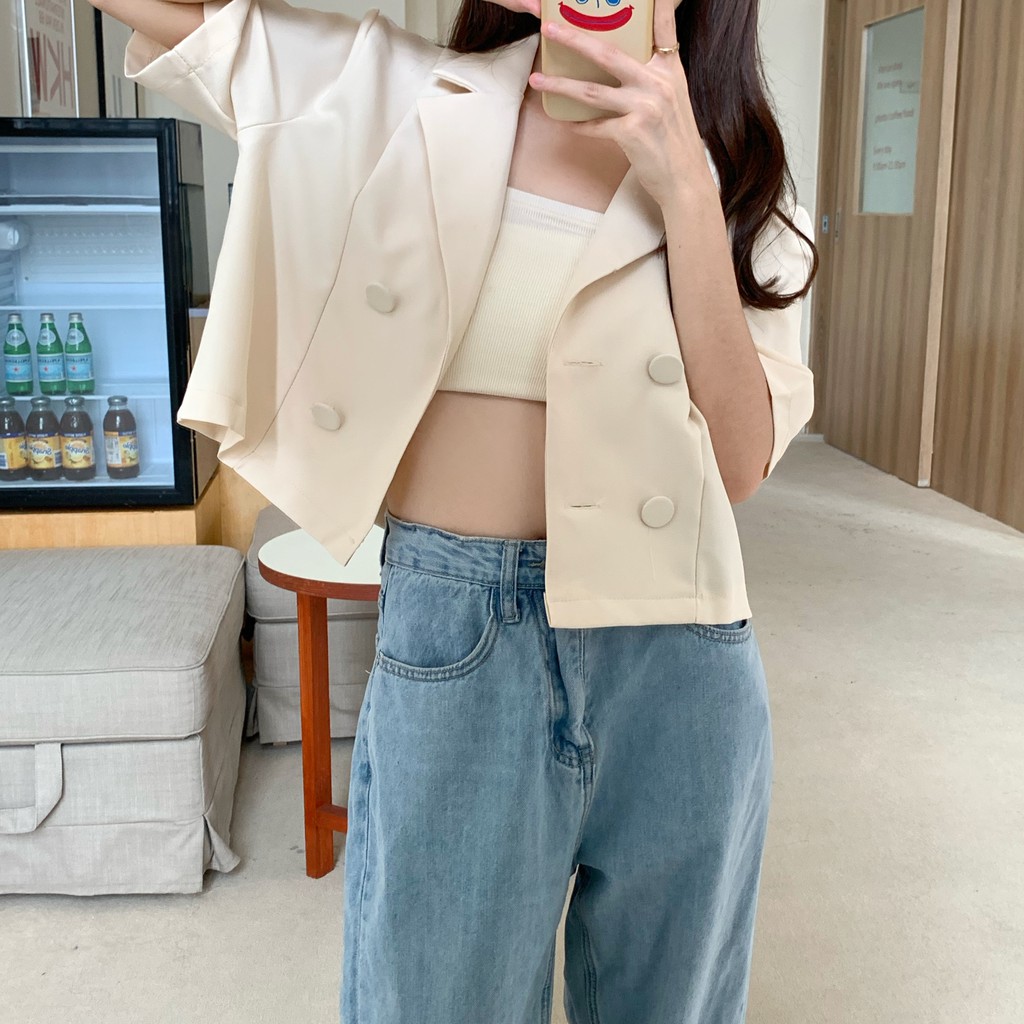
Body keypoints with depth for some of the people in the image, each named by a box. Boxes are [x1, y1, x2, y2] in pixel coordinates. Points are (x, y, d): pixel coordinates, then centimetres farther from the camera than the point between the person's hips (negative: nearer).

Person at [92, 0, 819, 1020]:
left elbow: (738, 462, -6)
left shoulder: (737, 179, 5)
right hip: (452, 648, -2)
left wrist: (687, 189, -15)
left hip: (678, 659, 3)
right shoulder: (399, 95, 0)